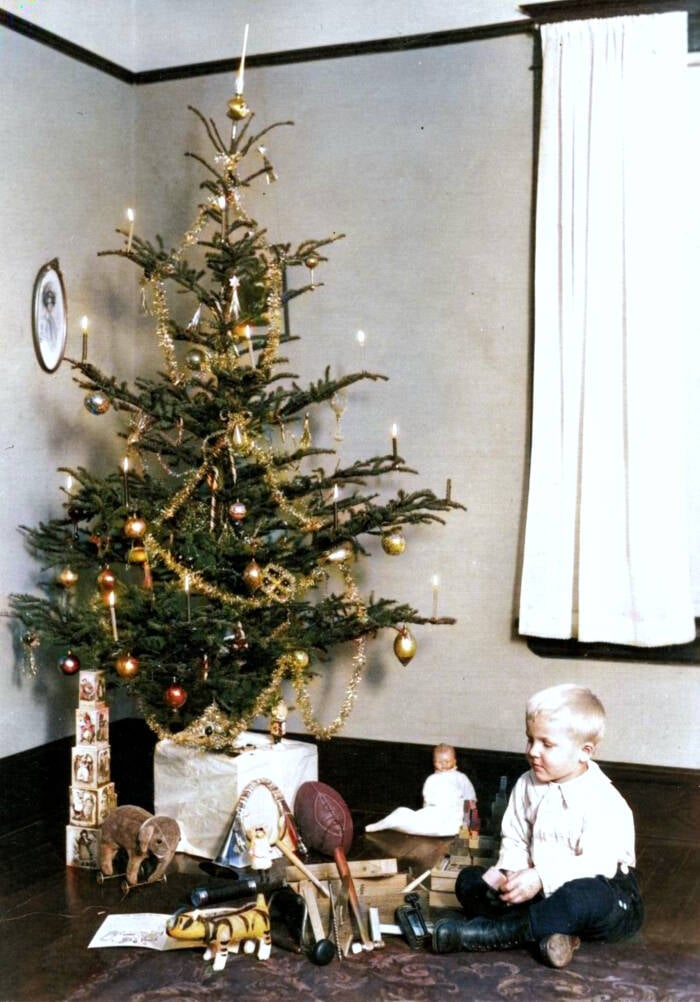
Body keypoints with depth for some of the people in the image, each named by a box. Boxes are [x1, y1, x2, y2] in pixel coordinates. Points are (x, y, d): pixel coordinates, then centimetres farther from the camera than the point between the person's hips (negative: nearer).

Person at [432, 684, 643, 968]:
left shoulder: (603, 800, -19)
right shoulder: (527, 786, 2)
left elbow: (597, 864, -27)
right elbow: (514, 839, 6)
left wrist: (542, 877, -36)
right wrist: (509, 870, -16)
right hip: (543, 889, 7)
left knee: (587, 896, -42)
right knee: (468, 880, -7)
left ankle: (494, 932, -33)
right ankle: (544, 932, -29)